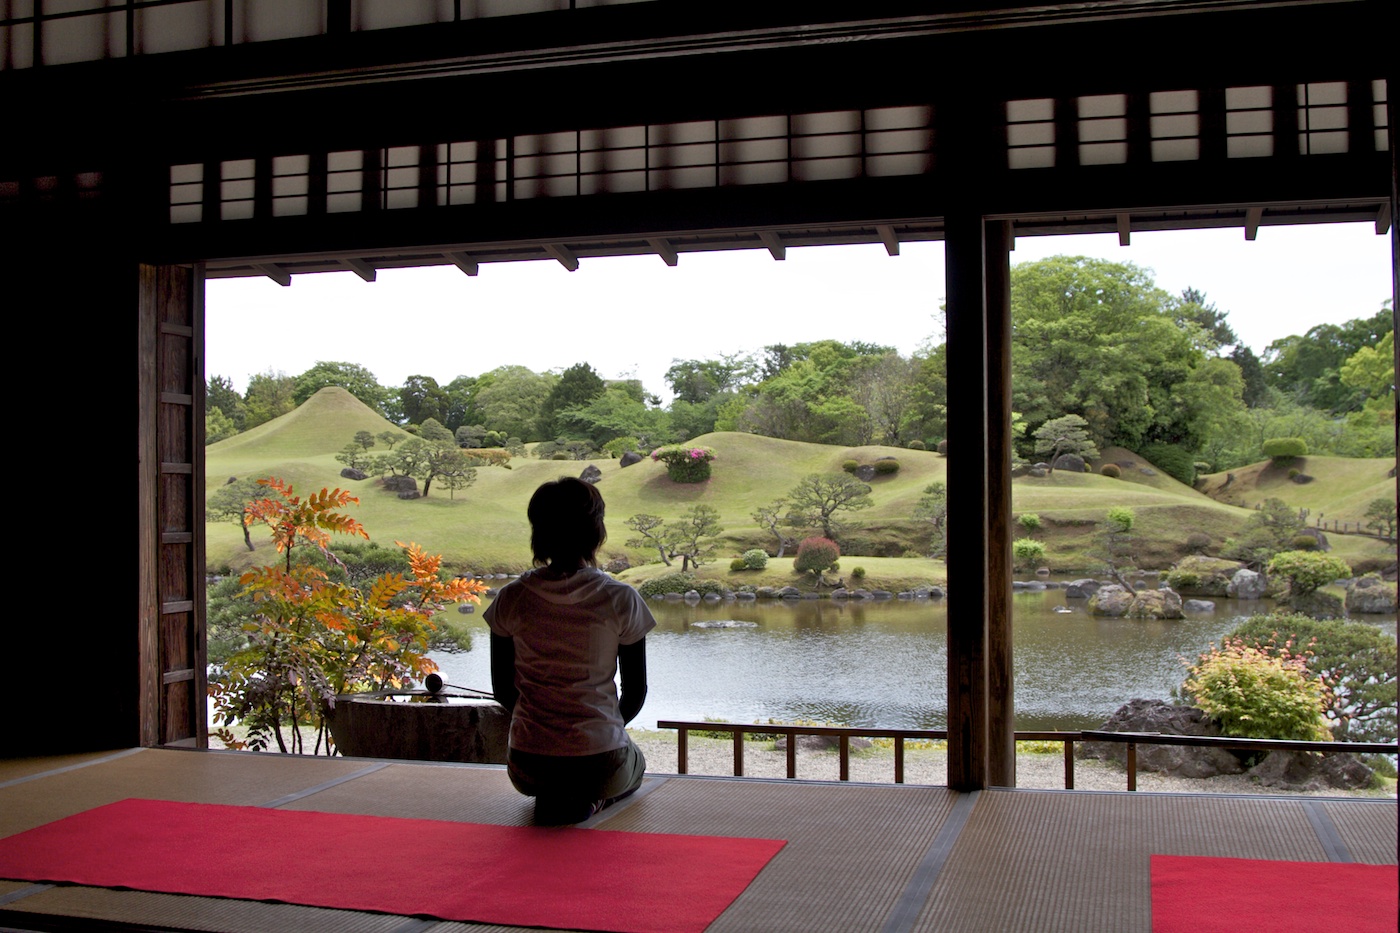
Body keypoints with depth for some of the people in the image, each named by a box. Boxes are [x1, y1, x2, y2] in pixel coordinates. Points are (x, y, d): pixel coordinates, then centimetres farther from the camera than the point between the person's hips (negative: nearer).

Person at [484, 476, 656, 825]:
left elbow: (502, 688, 4)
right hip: (600, 764, -4)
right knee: (635, 765, 33)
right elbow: (636, 691, -2)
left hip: (528, 768, 4)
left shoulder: (512, 598, -5)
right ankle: (589, 803, 2)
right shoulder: (621, 600, -11)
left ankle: (552, 799, 10)